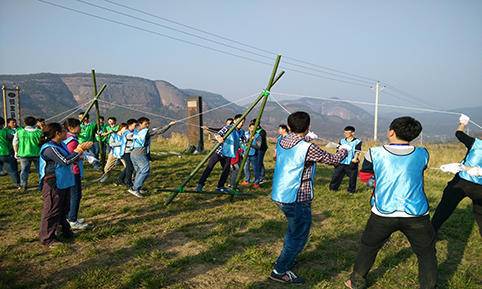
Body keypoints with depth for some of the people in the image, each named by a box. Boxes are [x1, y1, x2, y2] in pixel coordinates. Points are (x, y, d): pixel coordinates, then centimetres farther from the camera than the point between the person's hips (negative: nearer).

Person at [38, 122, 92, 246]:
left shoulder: (61, 145, 8)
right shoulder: (49, 148, -23)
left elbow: (71, 159, 14)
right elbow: (66, 161, -29)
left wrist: (81, 149, 2)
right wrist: (79, 150, -19)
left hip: (63, 183, 10)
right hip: (53, 186, -10)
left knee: (63, 209, 22)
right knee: (52, 211, 2)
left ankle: (64, 230, 38)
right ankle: (47, 238, 15)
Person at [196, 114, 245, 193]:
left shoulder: (241, 132, 4)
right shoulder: (228, 128, -14)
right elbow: (217, 134, -25)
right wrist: (218, 138, -46)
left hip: (228, 154, 6)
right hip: (219, 151, -5)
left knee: (226, 171, 6)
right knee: (209, 167, -7)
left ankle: (220, 187, 21)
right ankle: (200, 184, 1)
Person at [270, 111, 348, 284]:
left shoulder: (281, 143, 2)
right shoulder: (308, 148, -18)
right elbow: (333, 160, -6)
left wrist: (306, 140, 33)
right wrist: (344, 149, 14)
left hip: (279, 196, 8)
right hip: (297, 199, -8)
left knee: (293, 230, 27)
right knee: (299, 236, 5)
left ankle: (287, 259, 40)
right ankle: (280, 271, 9)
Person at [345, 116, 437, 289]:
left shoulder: (375, 154, -6)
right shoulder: (422, 154, -2)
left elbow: (364, 176, 8)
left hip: (383, 214, 0)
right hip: (417, 216, 0)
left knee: (368, 247, 19)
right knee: (426, 253, 18)